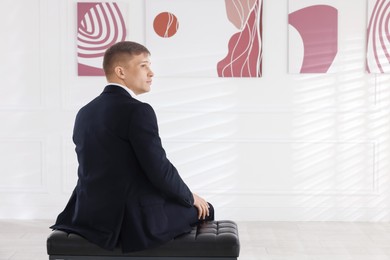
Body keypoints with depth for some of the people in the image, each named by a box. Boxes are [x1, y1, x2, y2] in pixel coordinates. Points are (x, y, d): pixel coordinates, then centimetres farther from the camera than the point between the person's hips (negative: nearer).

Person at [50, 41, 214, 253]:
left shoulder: (85, 113, 8)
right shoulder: (137, 111, -16)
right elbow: (160, 170, -17)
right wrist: (189, 197, 2)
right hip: (137, 219, -8)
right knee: (201, 210, 16)